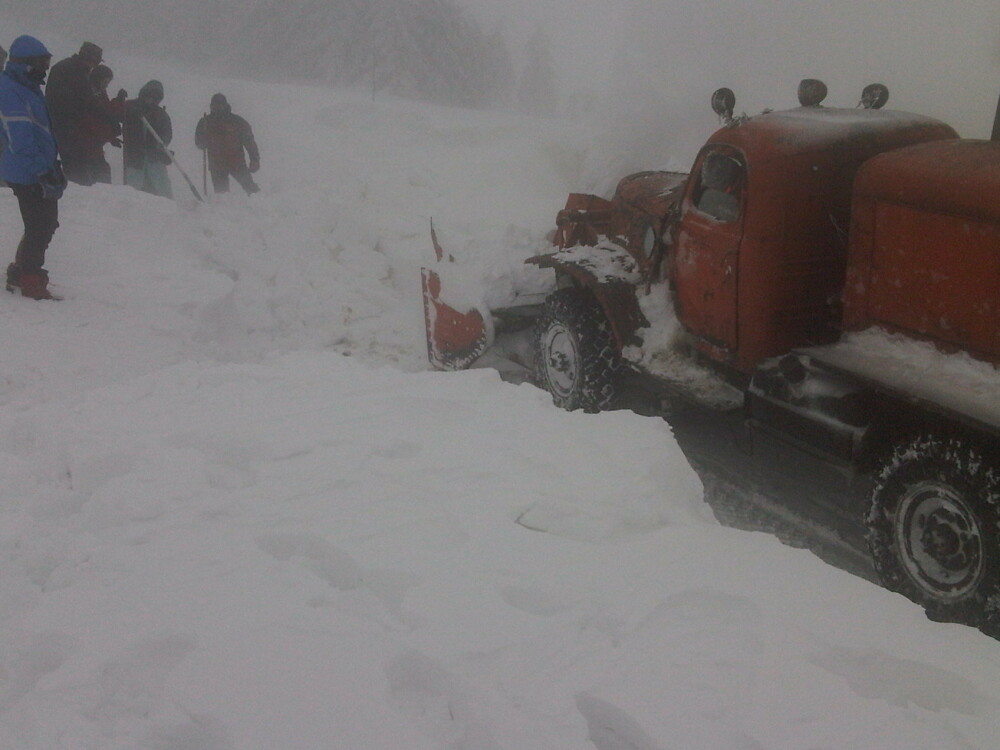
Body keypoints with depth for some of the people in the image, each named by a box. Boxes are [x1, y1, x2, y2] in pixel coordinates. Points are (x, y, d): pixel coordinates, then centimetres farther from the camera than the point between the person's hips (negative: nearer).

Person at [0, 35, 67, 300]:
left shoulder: (30, 89, 15)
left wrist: (53, 165, 21)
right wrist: (44, 173, -25)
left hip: (41, 172, 10)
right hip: (27, 175, -10)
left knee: (47, 223, 17)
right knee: (40, 228, -4)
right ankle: (30, 281, 7)